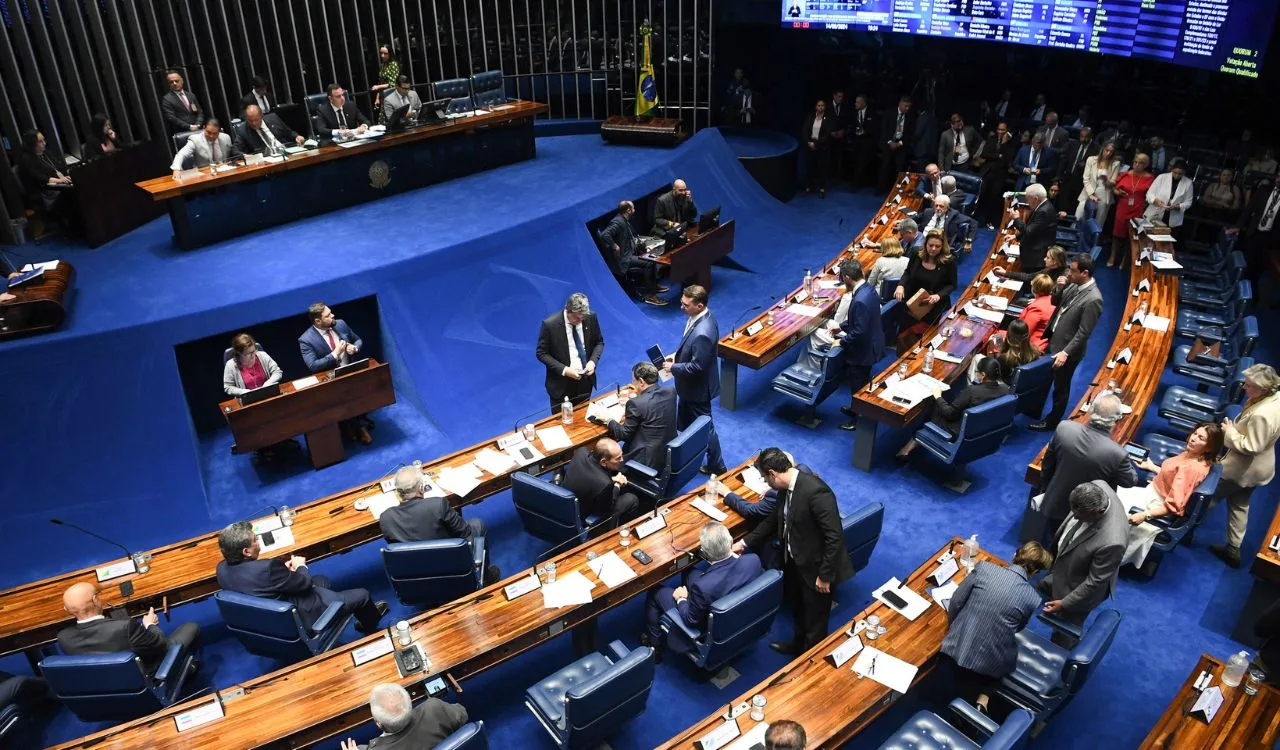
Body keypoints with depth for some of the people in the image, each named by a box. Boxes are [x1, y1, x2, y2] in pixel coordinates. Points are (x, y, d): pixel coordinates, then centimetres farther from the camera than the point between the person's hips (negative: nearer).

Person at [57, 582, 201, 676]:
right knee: (191, 628, 14)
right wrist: (150, 625, -4)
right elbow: (162, 648, -23)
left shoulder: (64, 638, -22)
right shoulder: (124, 627, -39)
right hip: (150, 676, -5)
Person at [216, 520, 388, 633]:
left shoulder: (222, 569, -13)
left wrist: (283, 568, 0)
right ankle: (370, 626, 41)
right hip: (300, 618, -9)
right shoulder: (266, 568, -37)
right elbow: (304, 582, -22)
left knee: (321, 580, 29)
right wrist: (300, 566, -2)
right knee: (361, 595, 8)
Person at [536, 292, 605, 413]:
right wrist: (563, 369, -22)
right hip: (562, 384, -3)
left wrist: (593, 361, -13)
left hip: (586, 380, 3)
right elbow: (541, 353, -11)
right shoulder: (550, 324, -19)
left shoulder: (591, 317, -9)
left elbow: (599, 342, 5)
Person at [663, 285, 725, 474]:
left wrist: (673, 368, -17)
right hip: (689, 385, 10)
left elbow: (697, 366, -29)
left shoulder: (702, 333, -37)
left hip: (697, 387, -10)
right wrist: (677, 354, 1)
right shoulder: (702, 316, -6)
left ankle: (716, 466, 30)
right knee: (685, 423, 26)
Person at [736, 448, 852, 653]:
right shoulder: (787, 487, -4)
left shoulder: (816, 491, -32)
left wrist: (825, 575, -21)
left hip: (815, 567, -8)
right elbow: (775, 519, 13)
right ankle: (798, 644, 54)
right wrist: (745, 542, 13)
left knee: (814, 620, 13)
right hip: (794, 560, 8)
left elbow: (835, 537, -28)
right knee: (798, 608, 30)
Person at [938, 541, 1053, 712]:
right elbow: (1016, 629, 10)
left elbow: (955, 602, -2)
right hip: (991, 664, -3)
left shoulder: (983, 567, -7)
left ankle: (968, 695, 15)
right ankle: (983, 697, 11)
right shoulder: (1033, 598, -6)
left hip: (958, 649, 3)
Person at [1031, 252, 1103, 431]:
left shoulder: (1093, 299, -28)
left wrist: (1065, 353, -24)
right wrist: (1059, 287, -11)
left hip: (1067, 350, -8)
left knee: (1060, 388, 13)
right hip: (1053, 339, 8)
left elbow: (1083, 333, -24)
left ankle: (1052, 421, 31)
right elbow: (1055, 303, 9)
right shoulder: (1075, 285, -3)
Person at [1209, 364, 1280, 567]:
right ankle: (1233, 549, 32)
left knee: (1210, 497, 13)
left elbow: (1250, 446, -29)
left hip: (1243, 469, -9)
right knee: (1239, 505, 21)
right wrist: (1236, 427, 0)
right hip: (1254, 468, 9)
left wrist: (1230, 432, -17)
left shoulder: (1262, 415, -37)